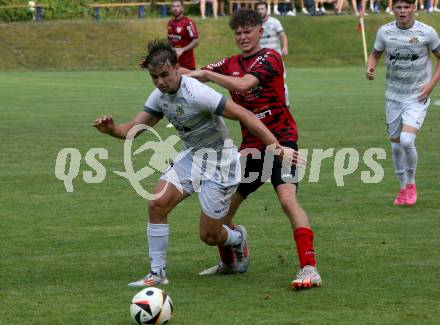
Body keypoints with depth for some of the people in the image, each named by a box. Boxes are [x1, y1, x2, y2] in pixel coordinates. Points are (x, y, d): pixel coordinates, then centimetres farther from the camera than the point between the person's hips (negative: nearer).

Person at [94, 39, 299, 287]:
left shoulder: (196, 93, -28)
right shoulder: (160, 96, -3)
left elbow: (244, 115, -28)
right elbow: (134, 129, 3)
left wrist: (277, 147, -32)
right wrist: (112, 129, -20)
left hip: (219, 162, -7)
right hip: (191, 156, 7)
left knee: (209, 236, -2)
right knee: (157, 204, -14)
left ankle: (238, 239, 35)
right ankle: (158, 273, -3)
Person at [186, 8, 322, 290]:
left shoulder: (269, 58, -9)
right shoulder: (232, 64, 12)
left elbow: (244, 84, -25)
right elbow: (191, 75, 10)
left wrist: (206, 74, -22)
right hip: (251, 146, 7)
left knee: (288, 198, -27)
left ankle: (309, 269, -31)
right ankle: (230, 262, 33)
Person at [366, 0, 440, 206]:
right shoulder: (385, 32, -3)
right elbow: (375, 54, 13)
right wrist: (370, 68, -10)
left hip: (417, 97, -4)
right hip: (393, 96, 4)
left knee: (407, 140, -20)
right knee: (395, 144, 8)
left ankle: (411, 184, 3)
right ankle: (403, 189, 27)